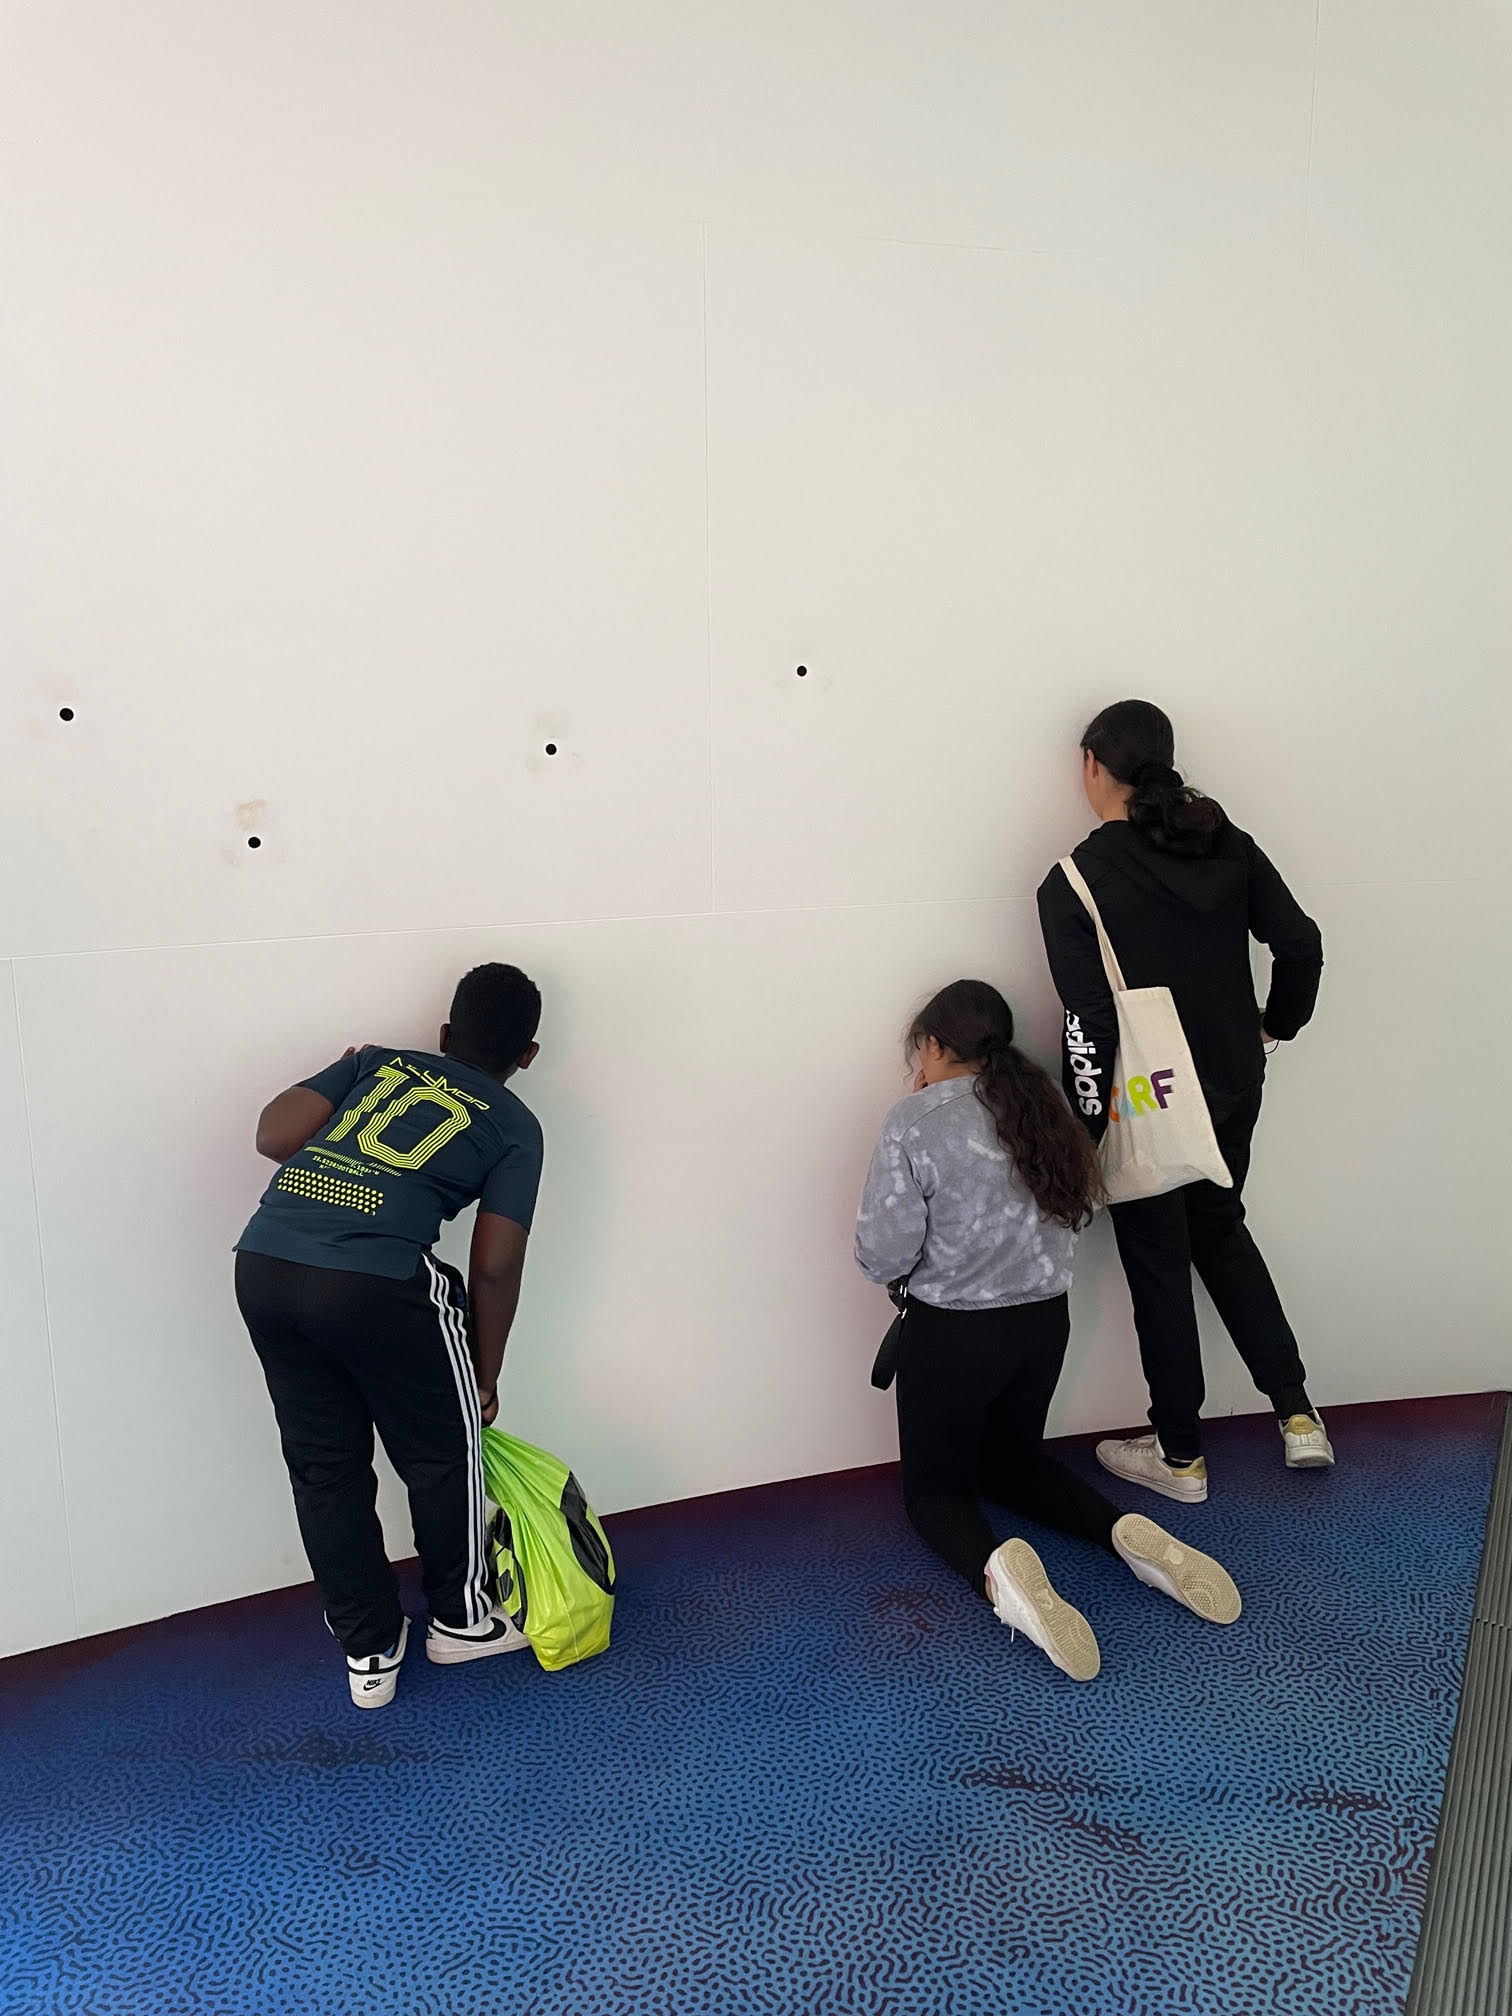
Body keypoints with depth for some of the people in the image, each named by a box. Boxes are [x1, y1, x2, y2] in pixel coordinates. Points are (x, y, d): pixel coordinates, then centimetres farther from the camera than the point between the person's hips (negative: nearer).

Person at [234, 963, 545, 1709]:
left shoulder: (376, 1061, 23)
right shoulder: (514, 1126, 13)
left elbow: (273, 1135, 10)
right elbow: (493, 1266, 7)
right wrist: (486, 1377, 19)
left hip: (262, 1263, 5)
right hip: (375, 1280, -4)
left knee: (323, 1467, 19)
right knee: (442, 1454, 20)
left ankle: (368, 1653, 31)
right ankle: (460, 1619, 37)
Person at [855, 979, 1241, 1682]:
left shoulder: (915, 1122, -18)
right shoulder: (1041, 1105, 0)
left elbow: (882, 1257, -16)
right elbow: (1073, 1212, 9)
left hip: (950, 1334, -5)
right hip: (1045, 1323, 6)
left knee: (936, 1485, 15)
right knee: (1012, 1459, 28)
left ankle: (993, 1566, -19)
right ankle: (1127, 1533, 2)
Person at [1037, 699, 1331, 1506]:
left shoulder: (1074, 883, -18)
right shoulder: (1227, 847, -3)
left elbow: (1090, 1024, -21)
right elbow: (1300, 941, -4)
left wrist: (1086, 1133, -13)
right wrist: (1275, 1023, 12)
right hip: (1233, 1091, 5)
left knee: (1159, 1268, 10)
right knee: (1222, 1234, 25)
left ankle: (1180, 1456, 26)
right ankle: (1298, 1417, 27)